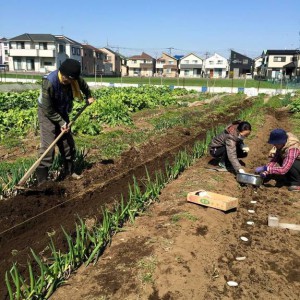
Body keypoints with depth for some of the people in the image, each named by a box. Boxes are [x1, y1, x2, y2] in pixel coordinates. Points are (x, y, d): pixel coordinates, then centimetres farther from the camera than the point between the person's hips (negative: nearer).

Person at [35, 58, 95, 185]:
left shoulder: (73, 79, -15)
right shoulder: (49, 82, -33)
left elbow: (83, 85, 13)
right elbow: (48, 109, -26)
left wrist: (89, 96, 22)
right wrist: (61, 122, -21)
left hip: (62, 113, 7)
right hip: (47, 114, -6)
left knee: (68, 144, 10)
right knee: (48, 147, -13)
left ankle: (69, 172, 27)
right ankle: (42, 181, -6)